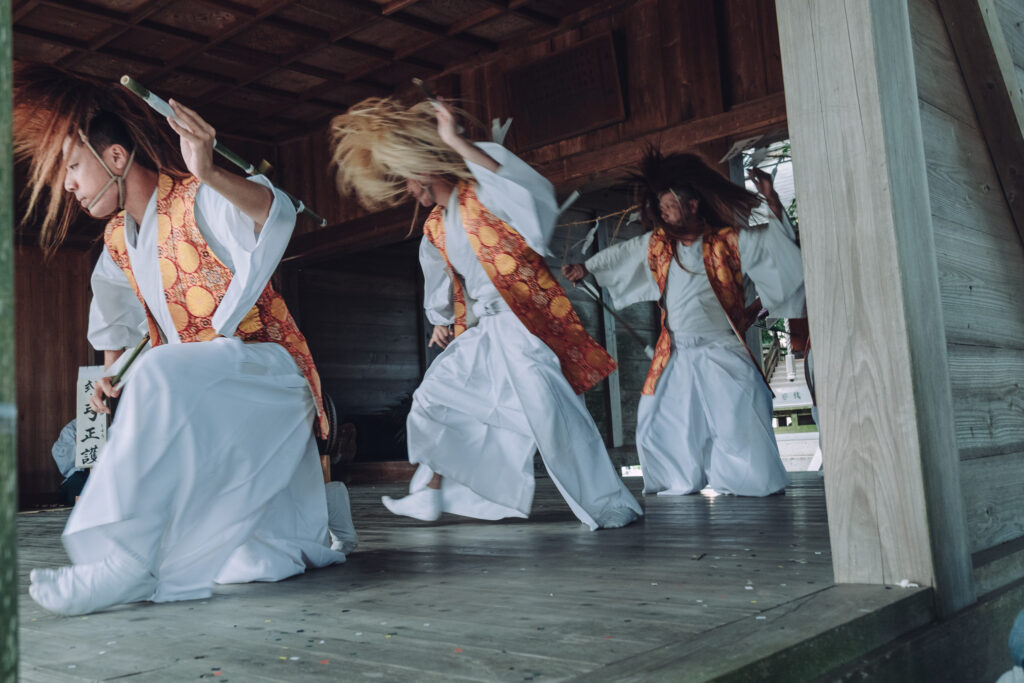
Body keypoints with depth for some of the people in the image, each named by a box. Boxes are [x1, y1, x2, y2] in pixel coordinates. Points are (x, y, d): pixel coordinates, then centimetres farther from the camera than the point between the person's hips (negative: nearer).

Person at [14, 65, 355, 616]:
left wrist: (211, 176, -55)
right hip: (206, 395, 8)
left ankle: (125, 561, -35)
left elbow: (274, 214, -37)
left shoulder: (196, 202, -14)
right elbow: (116, 312, 32)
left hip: (265, 368, -8)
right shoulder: (117, 238, 11)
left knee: (161, 380, -38)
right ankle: (325, 516, 36)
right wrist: (112, 372, 21)